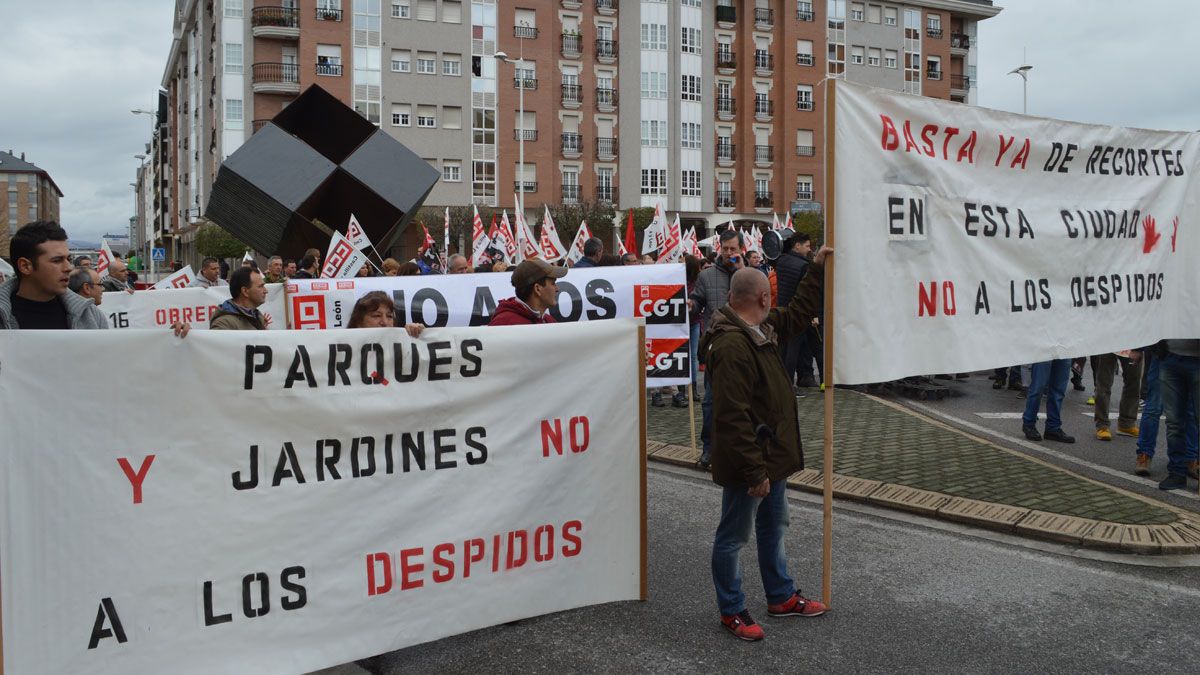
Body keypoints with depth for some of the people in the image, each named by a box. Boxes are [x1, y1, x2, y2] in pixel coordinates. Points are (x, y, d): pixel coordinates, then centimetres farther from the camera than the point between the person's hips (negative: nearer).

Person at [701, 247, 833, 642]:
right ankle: (732, 612, 21)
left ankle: (781, 597, 39)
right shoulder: (731, 346, -27)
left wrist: (817, 271, 23)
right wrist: (754, 471, -27)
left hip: (772, 457, 11)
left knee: (773, 528, 23)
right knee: (734, 537, 6)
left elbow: (796, 316, 26)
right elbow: (734, 417, -29)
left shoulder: (760, 330, 5)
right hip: (748, 464, -11)